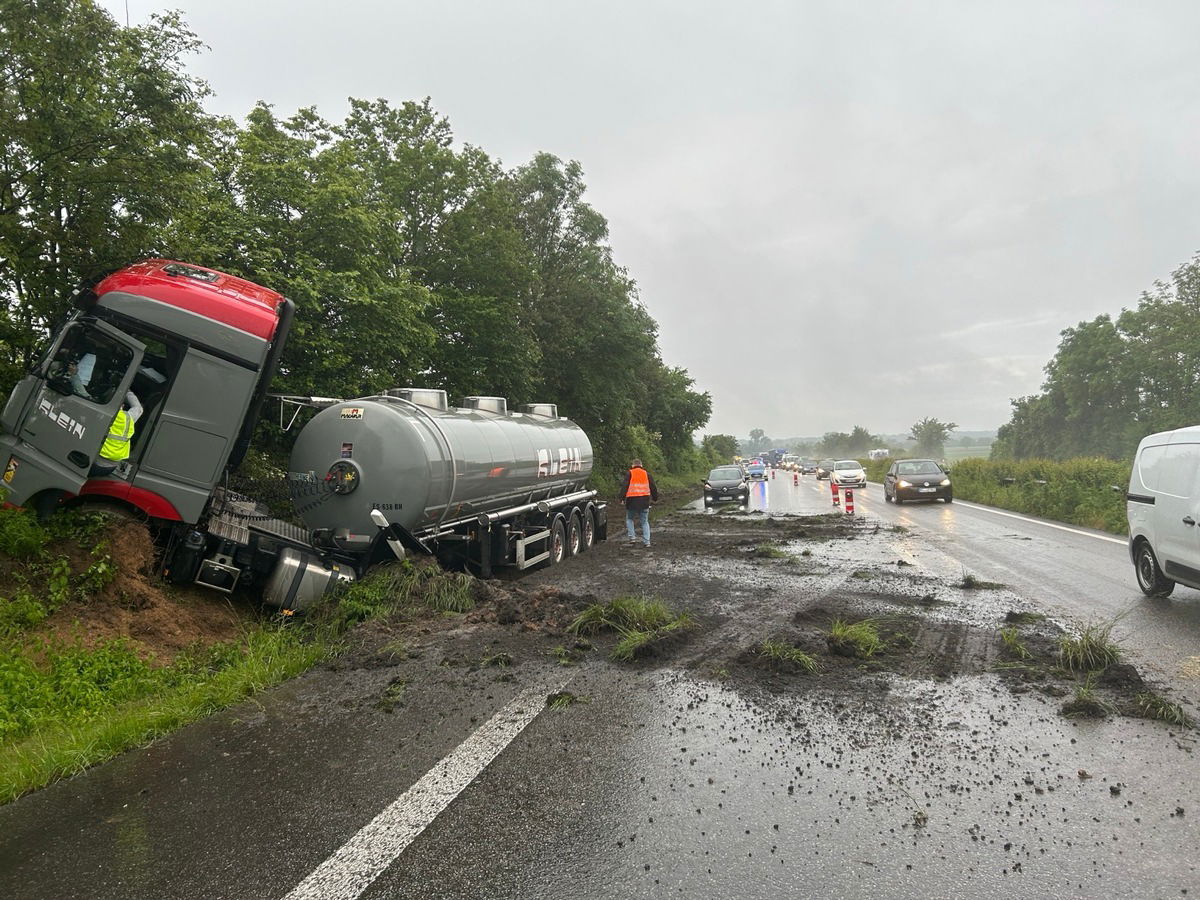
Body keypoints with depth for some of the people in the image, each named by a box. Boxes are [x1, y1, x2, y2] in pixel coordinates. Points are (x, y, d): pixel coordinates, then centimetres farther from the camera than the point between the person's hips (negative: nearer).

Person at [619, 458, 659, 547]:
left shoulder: (629, 474, 2)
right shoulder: (647, 474, 12)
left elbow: (624, 486, -7)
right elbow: (653, 487, 15)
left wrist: (622, 498, -8)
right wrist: (655, 498, 26)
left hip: (632, 501, -2)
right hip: (644, 501, 2)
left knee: (629, 519, 17)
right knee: (645, 522, 10)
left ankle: (632, 537, 4)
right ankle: (647, 542, 3)